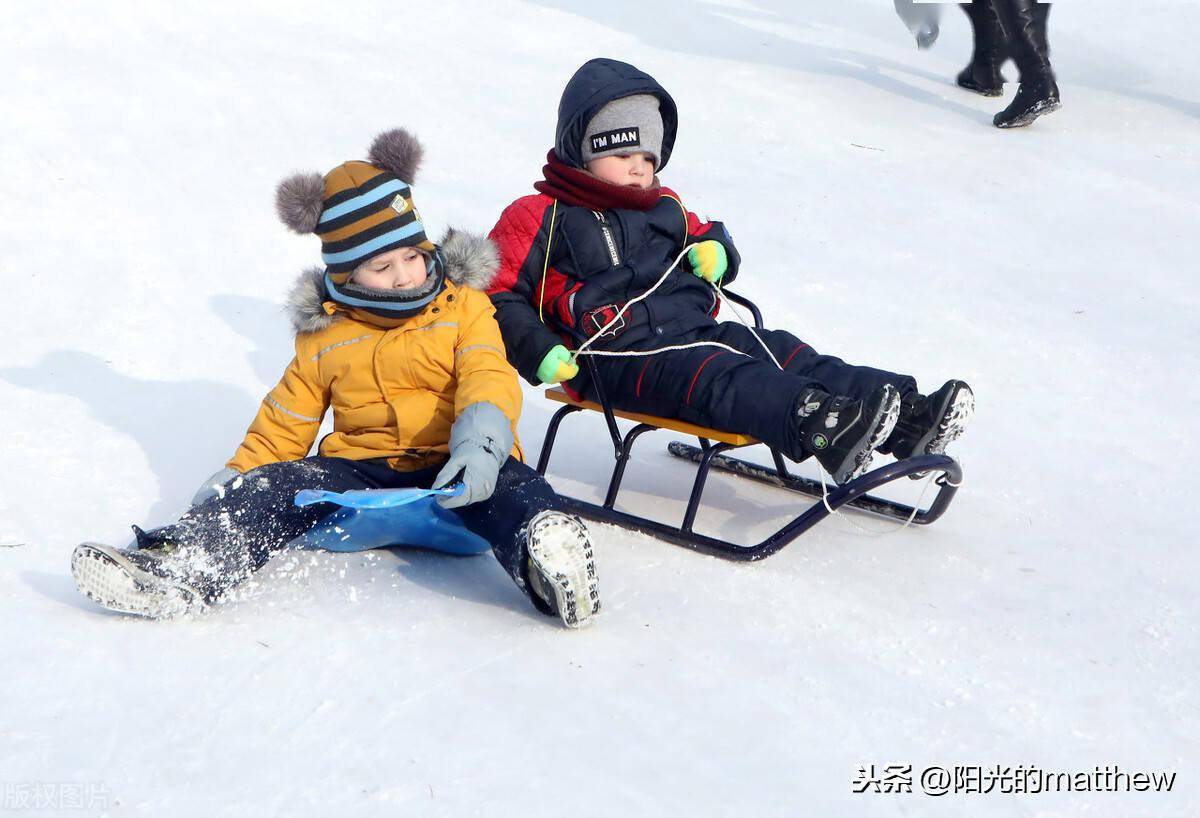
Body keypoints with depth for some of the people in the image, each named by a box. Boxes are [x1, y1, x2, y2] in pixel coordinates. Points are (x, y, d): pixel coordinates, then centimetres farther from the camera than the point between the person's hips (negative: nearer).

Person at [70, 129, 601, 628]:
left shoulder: (464, 307, 6)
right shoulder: (323, 336, 13)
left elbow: (490, 379, -8)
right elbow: (283, 425, 20)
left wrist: (478, 443, -30)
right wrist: (233, 480, 8)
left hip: (453, 471, -3)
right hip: (358, 470, 3)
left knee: (512, 487, -35)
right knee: (276, 487, -22)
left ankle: (542, 563, -67)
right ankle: (181, 568, -42)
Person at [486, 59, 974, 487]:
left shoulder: (665, 209, 26)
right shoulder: (538, 219, 4)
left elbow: (705, 236, 40)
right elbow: (498, 298, 0)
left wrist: (714, 251, 14)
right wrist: (543, 356, -14)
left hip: (695, 330, 7)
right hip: (619, 355, -7)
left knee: (781, 353, -16)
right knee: (720, 378, -34)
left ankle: (906, 421, -32)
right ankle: (818, 427, -62)